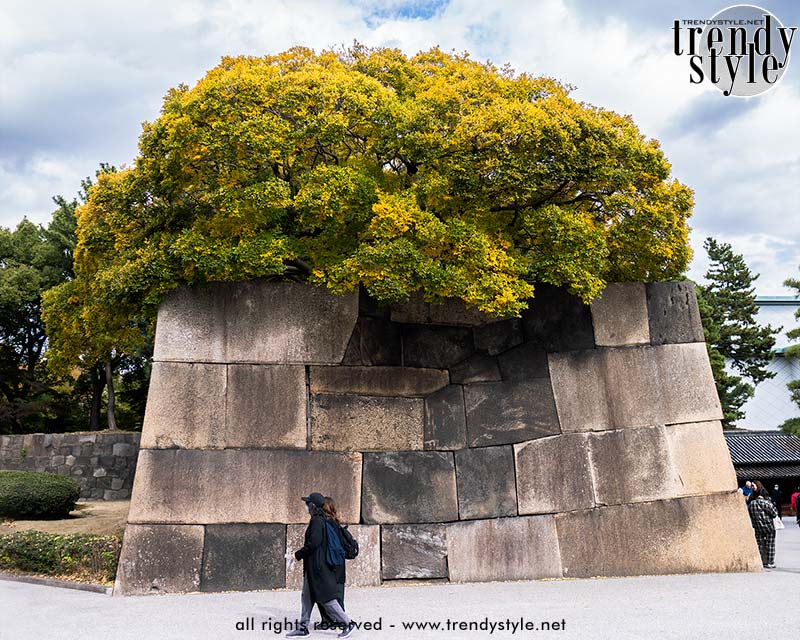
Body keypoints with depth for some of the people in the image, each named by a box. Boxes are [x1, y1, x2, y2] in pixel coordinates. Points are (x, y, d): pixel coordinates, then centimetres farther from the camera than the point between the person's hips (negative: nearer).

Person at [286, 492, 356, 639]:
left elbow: (313, 543, -24)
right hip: (312, 567, 10)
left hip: (317, 567, -10)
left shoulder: (317, 521, -19)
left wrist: (298, 554, -13)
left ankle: (348, 623, 5)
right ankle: (303, 628, 22)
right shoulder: (320, 520, 11)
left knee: (326, 597, -3)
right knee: (306, 597, 15)